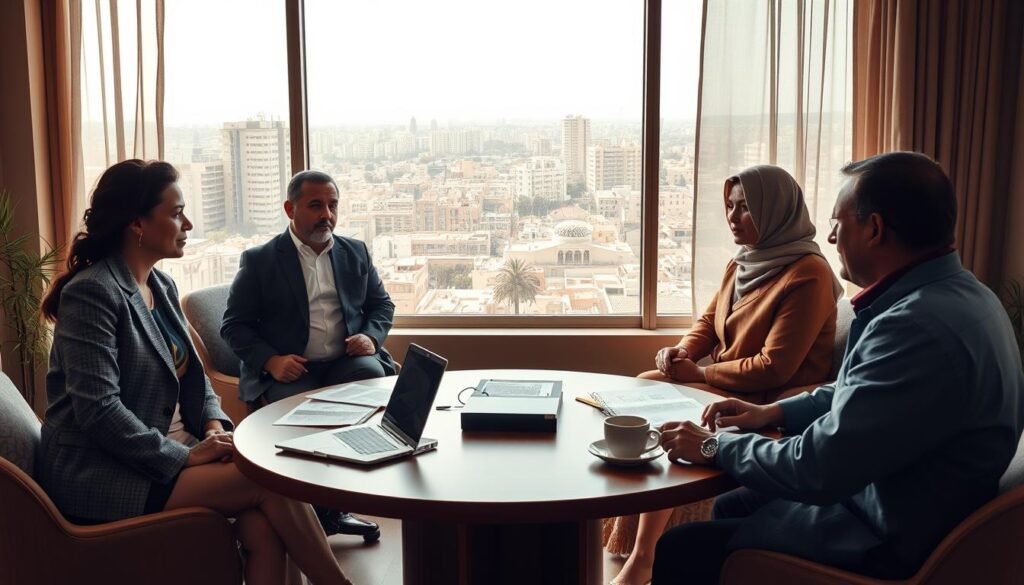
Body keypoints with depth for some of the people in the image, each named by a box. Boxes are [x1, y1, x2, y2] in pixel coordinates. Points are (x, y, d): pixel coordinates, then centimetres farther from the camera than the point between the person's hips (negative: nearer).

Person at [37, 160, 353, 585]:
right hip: (93, 475, -7)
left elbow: (191, 376, 16)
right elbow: (98, 409, -22)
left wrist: (214, 423, -4)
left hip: (143, 457, 7)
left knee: (261, 526, -20)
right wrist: (185, 456, -19)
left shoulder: (162, 287, 11)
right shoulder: (92, 292, -15)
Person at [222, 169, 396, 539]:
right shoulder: (259, 260, 4)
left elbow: (382, 304, 20)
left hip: (347, 362, 3)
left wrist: (372, 336, -3)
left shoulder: (356, 252, 16)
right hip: (288, 370, -3)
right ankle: (323, 509, -14)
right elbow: (234, 325, 2)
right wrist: (270, 360, -16)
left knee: (372, 375, -30)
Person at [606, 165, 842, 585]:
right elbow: (709, 322, 18)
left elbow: (773, 368, -23)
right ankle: (627, 537, -7)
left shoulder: (807, 275, -19)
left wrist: (699, 373, -16)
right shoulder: (742, 265, 9)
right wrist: (682, 351, -5)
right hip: (727, 389, 9)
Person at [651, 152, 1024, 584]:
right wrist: (775, 412, 10)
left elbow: (815, 469, -28)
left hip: (890, 539, -10)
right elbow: (859, 393, 19)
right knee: (731, 507, 24)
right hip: (888, 499, 10)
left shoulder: (921, 326, -31)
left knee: (681, 549, -6)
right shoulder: (950, 294, 4)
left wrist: (717, 447, -12)